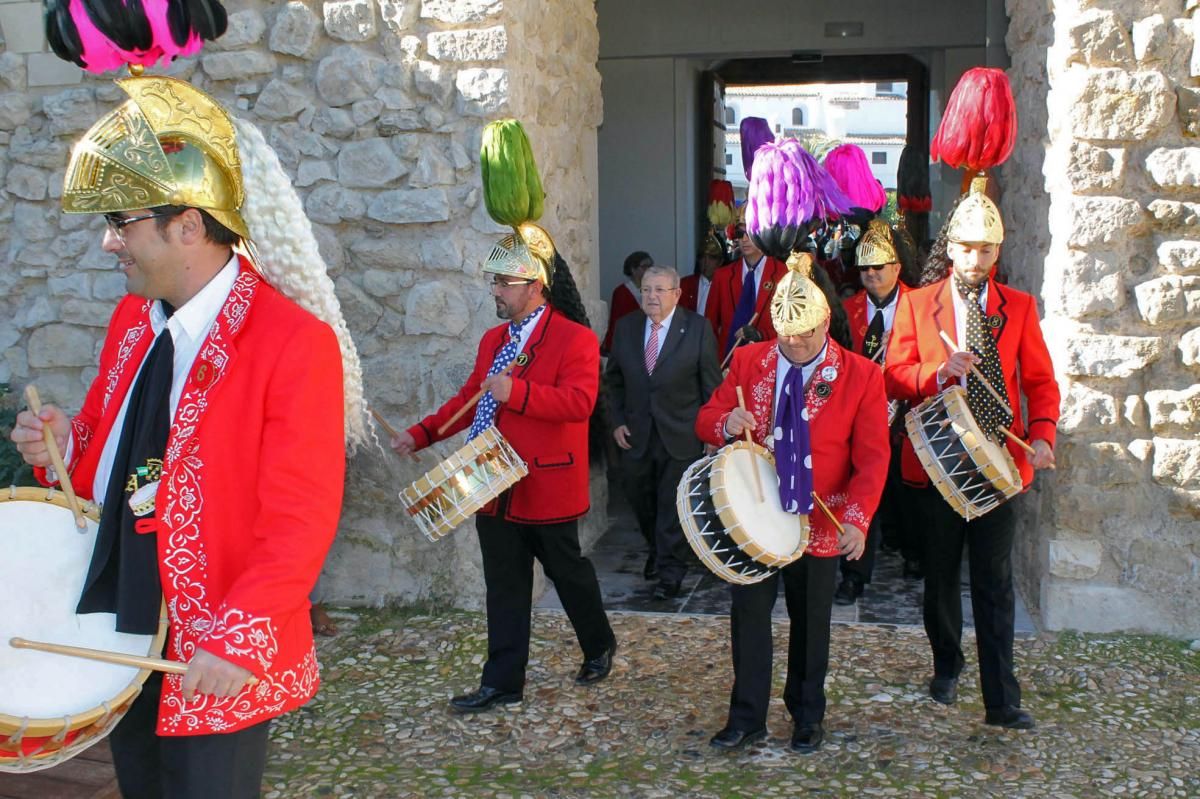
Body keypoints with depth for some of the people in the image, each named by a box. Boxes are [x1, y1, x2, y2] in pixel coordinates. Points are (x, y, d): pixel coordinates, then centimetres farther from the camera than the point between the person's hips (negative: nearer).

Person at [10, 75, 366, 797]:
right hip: (117, 635, 7)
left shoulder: (295, 343, -18)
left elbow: (301, 520, -20)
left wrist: (239, 638, -27)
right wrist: (66, 445, -3)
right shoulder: (132, 317, 6)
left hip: (213, 666, -7)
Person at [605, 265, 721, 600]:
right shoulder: (626, 327, 2)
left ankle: (670, 572, 16)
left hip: (680, 436, -4)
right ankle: (656, 550, 41)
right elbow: (614, 379, 11)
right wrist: (618, 421, 3)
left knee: (673, 506, 2)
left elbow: (711, 383, -4)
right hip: (636, 434, 4)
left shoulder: (698, 328, -8)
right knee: (641, 502, 15)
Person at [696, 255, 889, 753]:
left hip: (819, 522, -1)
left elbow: (872, 457, -9)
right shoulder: (748, 361, 0)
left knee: (811, 622, 11)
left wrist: (857, 519, -21)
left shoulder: (861, 376, -7)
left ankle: (808, 717, 28)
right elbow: (705, 421, 5)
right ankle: (746, 718, 16)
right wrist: (726, 424, -20)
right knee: (748, 613, 4)